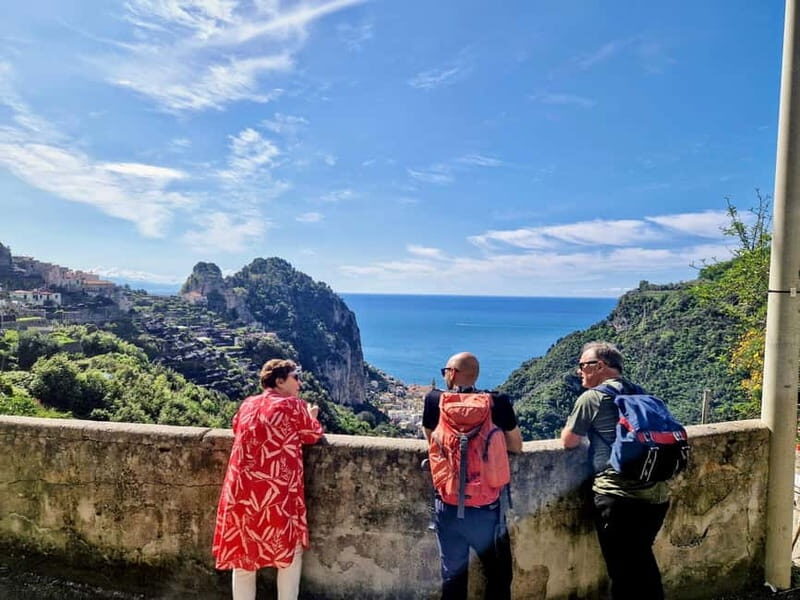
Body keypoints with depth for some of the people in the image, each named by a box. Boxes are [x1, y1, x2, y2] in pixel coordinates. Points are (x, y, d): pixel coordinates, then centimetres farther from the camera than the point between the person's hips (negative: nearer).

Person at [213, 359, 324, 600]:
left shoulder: (247, 405, 10)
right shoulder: (294, 406, -4)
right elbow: (314, 435, 8)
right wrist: (311, 417, 28)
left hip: (241, 492, 5)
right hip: (278, 494, -5)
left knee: (243, 554, 16)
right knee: (290, 551, 14)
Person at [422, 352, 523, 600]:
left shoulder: (434, 400, -6)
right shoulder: (498, 402, -8)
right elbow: (516, 446, 4)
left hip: (448, 505, 1)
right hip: (487, 505, -1)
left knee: (453, 576, 15)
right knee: (498, 575, 16)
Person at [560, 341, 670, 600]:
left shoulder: (592, 397, -8)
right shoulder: (638, 393, 12)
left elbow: (568, 441, 0)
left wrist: (575, 427, 20)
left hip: (620, 498, -7)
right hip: (657, 495, 7)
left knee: (623, 570, 6)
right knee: (643, 561, 24)